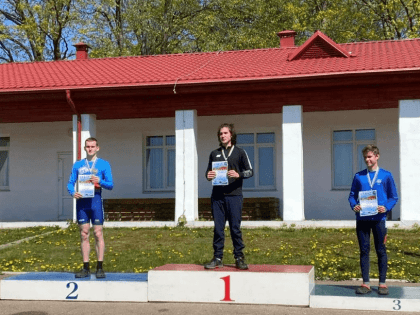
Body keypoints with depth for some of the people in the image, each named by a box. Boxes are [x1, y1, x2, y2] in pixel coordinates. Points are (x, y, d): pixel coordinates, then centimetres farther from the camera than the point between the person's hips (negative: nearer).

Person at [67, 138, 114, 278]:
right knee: (84, 234, 3)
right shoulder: (78, 165, 15)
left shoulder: (104, 164, 8)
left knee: (98, 233, -5)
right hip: (81, 201, 3)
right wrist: (73, 192, -9)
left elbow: (110, 185, 3)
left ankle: (100, 267, 0)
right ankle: (86, 268, 8)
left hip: (95, 200, -2)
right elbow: (70, 183, 12)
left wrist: (99, 181, -16)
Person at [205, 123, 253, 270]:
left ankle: (239, 258, 5)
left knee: (235, 228, -3)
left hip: (234, 195, -3)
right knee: (218, 228, 3)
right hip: (217, 196, 3)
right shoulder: (214, 154, 18)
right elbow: (208, 172, 22)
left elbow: (250, 171, 5)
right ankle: (217, 258, 8)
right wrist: (208, 175, -2)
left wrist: (238, 174, -14)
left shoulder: (239, 152, 9)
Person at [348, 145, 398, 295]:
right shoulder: (359, 176, 8)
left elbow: (394, 197, 6)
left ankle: (382, 283, 11)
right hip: (362, 219, 2)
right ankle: (365, 284, 11)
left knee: (381, 251, 3)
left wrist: (386, 207, -12)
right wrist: (354, 206, -7)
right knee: (364, 250, 5)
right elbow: (352, 195, 13)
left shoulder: (386, 175, 4)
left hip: (379, 218, -2)